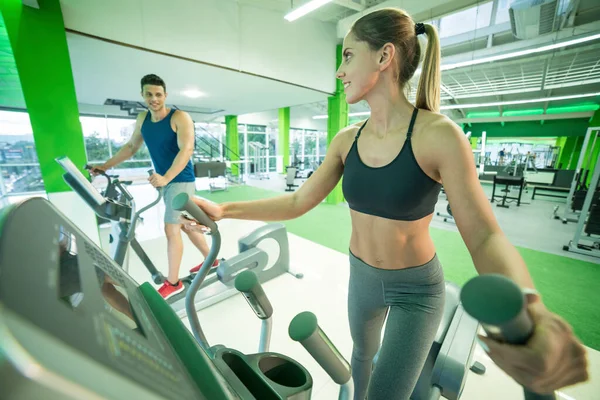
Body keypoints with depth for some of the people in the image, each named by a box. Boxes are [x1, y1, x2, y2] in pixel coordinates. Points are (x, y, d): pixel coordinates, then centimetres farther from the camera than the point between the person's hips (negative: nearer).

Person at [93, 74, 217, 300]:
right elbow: (131, 147, 19)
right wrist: (107, 166, 12)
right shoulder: (142, 119, 9)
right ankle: (210, 259, 33)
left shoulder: (180, 118, -13)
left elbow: (186, 149, -26)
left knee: (171, 229, -7)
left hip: (181, 181, -8)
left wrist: (166, 177, -37)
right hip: (165, 182, 8)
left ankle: (173, 283, 8)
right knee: (185, 225, 15)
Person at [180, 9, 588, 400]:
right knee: (363, 351, 31)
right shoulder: (347, 140, -8)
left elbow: (485, 237, -24)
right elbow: (298, 202, -6)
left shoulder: (439, 135, -23)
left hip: (416, 289, -4)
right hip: (362, 278, 5)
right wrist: (225, 210, -13)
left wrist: (528, 309, -46)